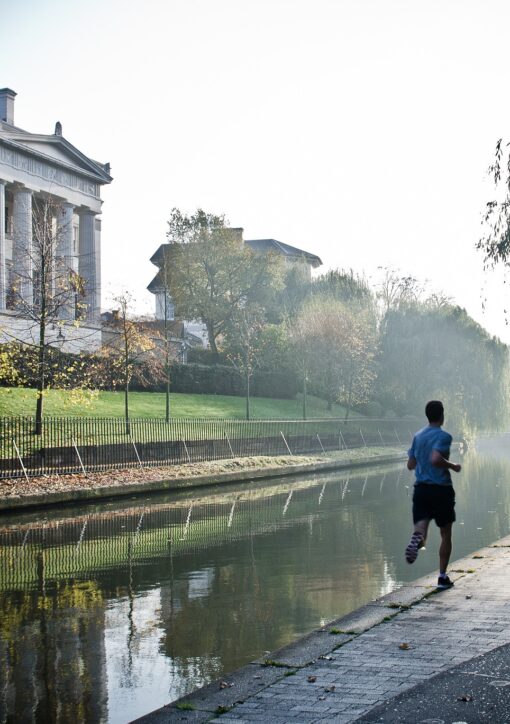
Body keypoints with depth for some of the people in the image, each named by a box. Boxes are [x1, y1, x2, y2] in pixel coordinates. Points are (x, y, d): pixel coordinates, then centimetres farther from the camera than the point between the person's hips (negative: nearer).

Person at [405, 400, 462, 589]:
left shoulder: (417, 436, 10)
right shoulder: (443, 436, -11)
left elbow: (411, 464, 13)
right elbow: (435, 459, -26)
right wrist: (452, 466, -10)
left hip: (421, 489, 4)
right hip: (441, 489, -4)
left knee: (420, 528, -4)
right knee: (446, 534, 11)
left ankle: (417, 539, -42)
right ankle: (442, 577, 12)